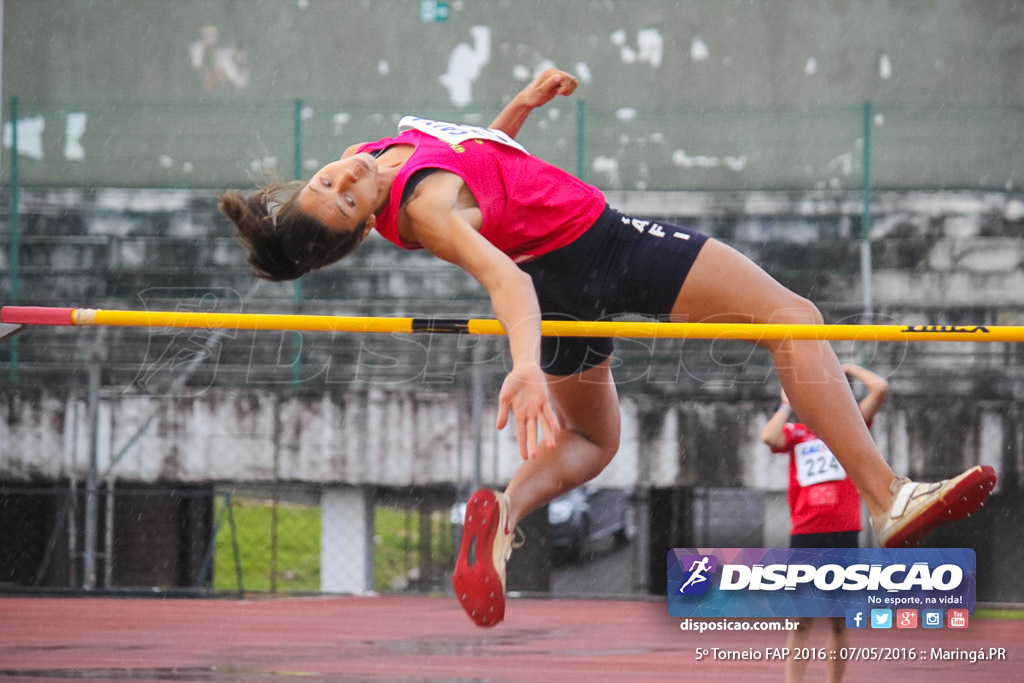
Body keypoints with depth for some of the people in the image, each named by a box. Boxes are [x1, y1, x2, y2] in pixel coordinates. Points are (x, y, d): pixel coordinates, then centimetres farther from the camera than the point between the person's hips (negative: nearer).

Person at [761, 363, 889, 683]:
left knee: (839, 622, 5)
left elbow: (880, 388, 0)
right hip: (805, 536, -1)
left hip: (844, 535, 1)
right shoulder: (796, 433, 9)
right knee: (801, 621, -2)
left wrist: (849, 368, 12)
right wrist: (786, 405, 2)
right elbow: (769, 437, -13)